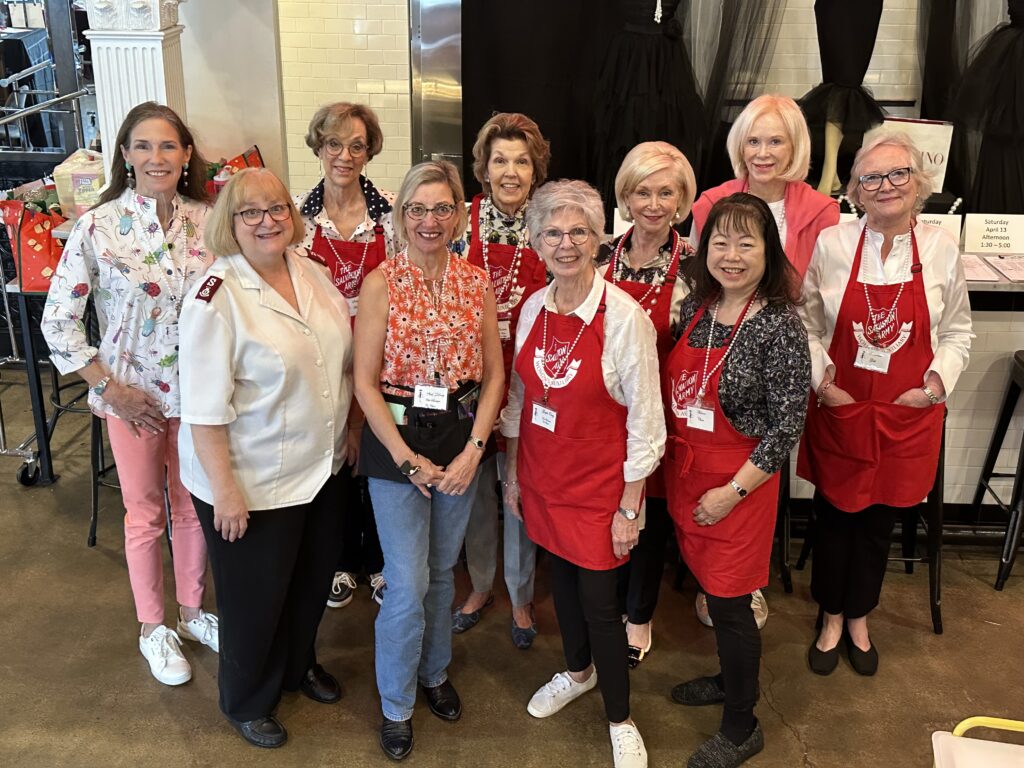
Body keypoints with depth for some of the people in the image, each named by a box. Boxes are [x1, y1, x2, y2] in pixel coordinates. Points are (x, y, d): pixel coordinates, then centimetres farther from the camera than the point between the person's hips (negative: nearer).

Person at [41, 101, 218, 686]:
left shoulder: (208, 220, -4)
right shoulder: (99, 227, -13)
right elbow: (58, 320, -9)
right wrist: (108, 388, -11)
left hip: (199, 390, 3)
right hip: (134, 395, -2)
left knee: (195, 505, 16)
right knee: (145, 512, 13)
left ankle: (194, 612, 37)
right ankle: (153, 628, 32)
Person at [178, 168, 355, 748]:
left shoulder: (312, 272, 0)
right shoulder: (218, 298, -21)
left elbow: (343, 360, 11)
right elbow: (205, 409, -20)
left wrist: (349, 431, 13)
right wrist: (225, 489, -19)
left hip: (323, 468, 7)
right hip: (254, 483, -6)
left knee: (314, 577, 23)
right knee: (257, 596, 13)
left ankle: (299, 663, 51)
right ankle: (247, 702, 39)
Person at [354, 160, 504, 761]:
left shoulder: (477, 283, 1)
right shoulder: (381, 284, -9)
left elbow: (494, 374, 3)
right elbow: (365, 384, -9)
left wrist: (473, 449, -7)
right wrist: (408, 458, -13)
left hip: (462, 442, 3)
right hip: (397, 442, -3)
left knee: (443, 570, 18)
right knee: (408, 584, 0)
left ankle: (435, 672, 41)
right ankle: (397, 705, 23)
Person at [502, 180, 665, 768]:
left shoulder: (624, 316, -19)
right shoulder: (533, 308, -2)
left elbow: (645, 422, -15)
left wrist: (629, 507, -12)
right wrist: (513, 473, 12)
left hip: (598, 484, -5)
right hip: (543, 476, 5)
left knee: (598, 599, 4)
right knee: (562, 578, 21)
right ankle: (578, 671, 49)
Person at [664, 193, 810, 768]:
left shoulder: (780, 325, -17)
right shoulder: (696, 308, 2)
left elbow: (787, 425, -16)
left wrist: (733, 492, -16)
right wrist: (677, 469, 5)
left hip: (739, 483, -6)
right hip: (687, 471, 6)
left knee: (730, 601, 5)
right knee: (711, 586, 20)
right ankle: (731, 679, 45)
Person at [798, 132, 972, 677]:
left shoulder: (942, 249, -4)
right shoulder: (831, 245, -8)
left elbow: (958, 331, 7)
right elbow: (806, 321, 0)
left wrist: (938, 382, -5)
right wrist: (821, 378, -8)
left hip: (909, 414, 1)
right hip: (838, 407, -1)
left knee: (879, 518, 14)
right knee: (834, 514, 11)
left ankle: (859, 618, 37)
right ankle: (831, 618, 34)